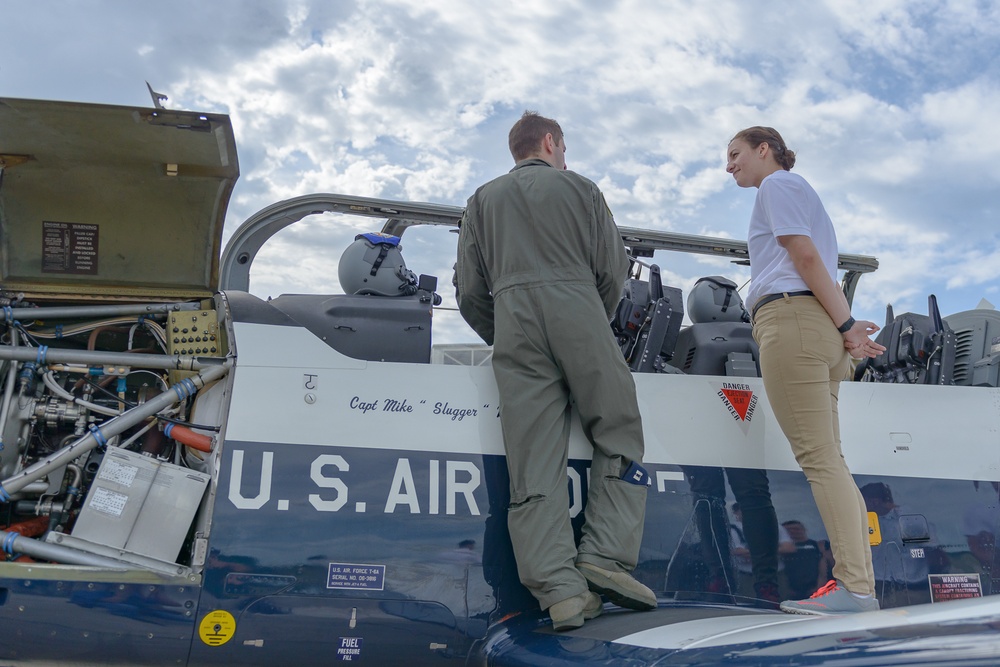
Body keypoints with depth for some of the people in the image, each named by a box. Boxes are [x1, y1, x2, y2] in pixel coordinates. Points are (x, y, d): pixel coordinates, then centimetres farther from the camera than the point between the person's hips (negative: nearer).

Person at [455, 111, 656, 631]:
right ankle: (606, 555, -10)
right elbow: (613, 270, 11)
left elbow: (470, 290, 15)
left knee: (534, 462, -5)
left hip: (512, 317, 2)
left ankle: (559, 590, -13)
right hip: (576, 308, -2)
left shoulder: (483, 200, 25)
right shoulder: (580, 188, 19)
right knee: (618, 436, 5)